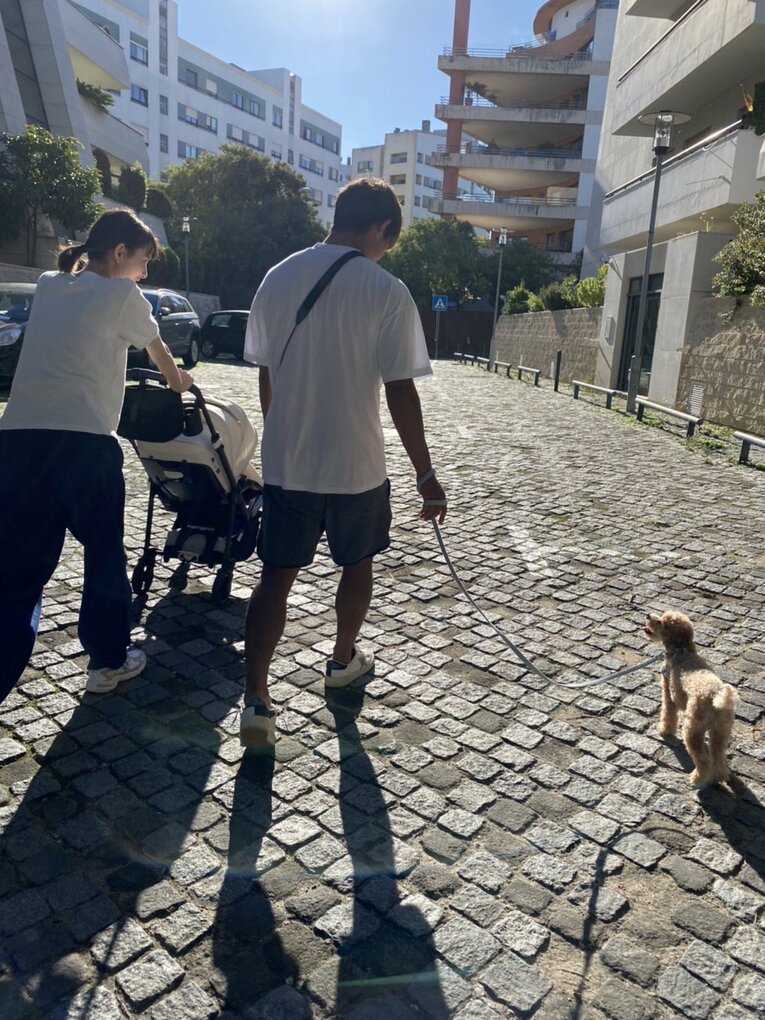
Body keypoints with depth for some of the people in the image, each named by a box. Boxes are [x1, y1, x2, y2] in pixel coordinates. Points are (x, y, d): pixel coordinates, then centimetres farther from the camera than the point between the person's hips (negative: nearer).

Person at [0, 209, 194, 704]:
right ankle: (109, 659, 28)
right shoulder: (121, 295, 4)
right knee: (104, 553, 14)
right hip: (83, 440, -5)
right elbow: (159, 352, 19)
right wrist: (179, 380, 41)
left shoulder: (48, 287, 20)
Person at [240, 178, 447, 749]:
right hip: (356, 464, -3)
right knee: (357, 563, 21)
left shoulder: (278, 278, 2)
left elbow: (266, 375, 8)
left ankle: (256, 699, 3)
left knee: (277, 575, 10)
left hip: (285, 461, 3)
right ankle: (344, 660, 40)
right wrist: (426, 475, -6)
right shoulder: (387, 291, -12)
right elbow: (400, 391, -14)